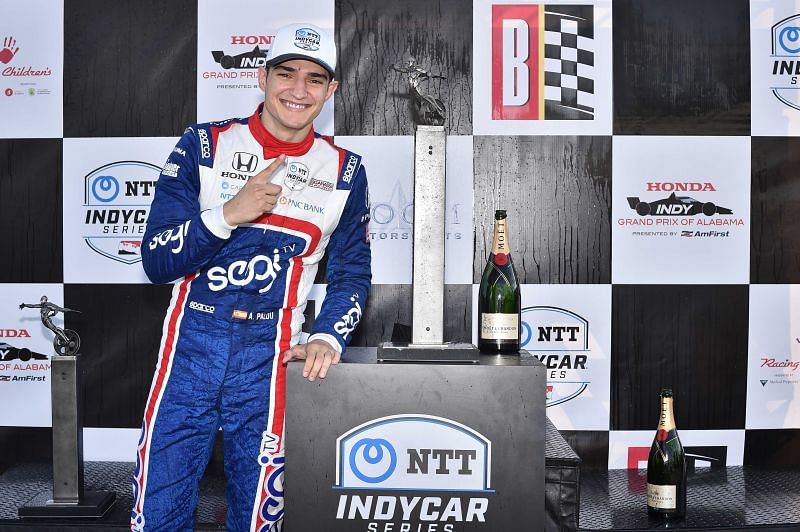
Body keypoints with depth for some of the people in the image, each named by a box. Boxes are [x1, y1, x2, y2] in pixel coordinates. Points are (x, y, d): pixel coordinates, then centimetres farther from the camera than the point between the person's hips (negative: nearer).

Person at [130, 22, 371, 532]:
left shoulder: (345, 170, 6)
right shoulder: (204, 145, 1)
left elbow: (352, 271, 13)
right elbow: (156, 260, -3)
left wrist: (328, 337, -5)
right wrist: (228, 214, -19)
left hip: (270, 355, 1)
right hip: (192, 342, 0)